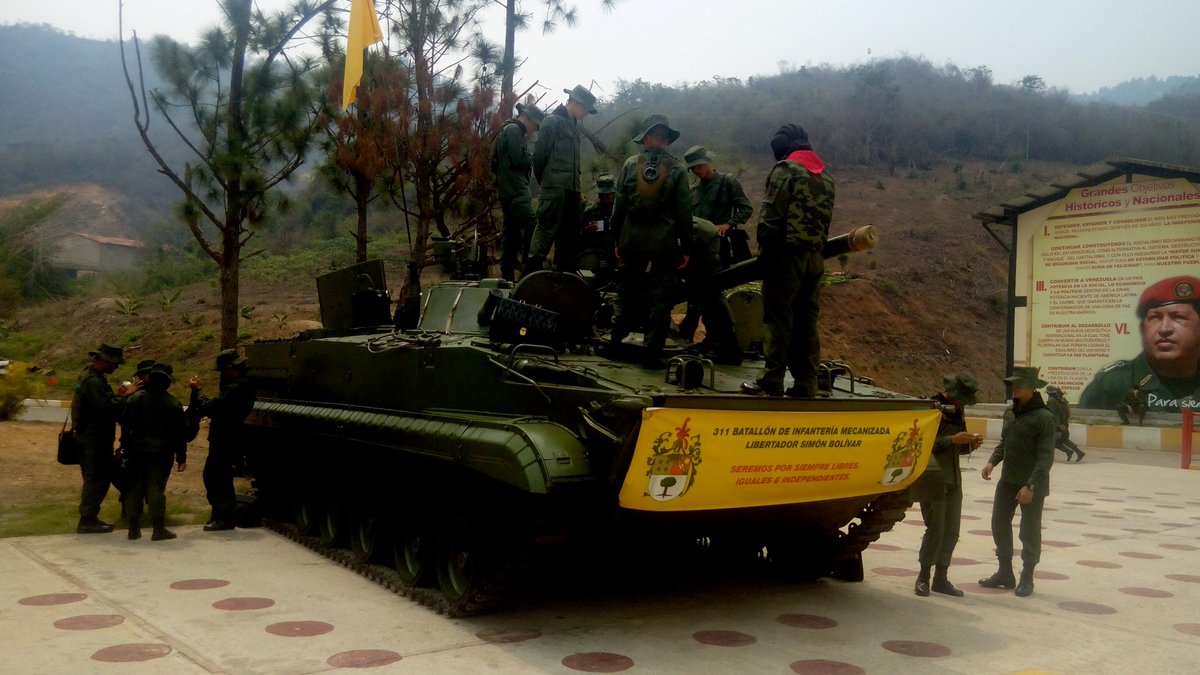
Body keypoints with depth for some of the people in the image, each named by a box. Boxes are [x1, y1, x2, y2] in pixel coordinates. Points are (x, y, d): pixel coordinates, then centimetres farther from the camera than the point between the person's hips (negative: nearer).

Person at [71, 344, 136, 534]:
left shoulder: (92, 376, 13)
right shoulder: (93, 381, -21)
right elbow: (110, 407, -29)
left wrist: (119, 396, 2)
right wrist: (128, 395, -19)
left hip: (96, 440, 10)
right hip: (94, 441, -10)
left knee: (102, 477, 16)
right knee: (96, 479, -2)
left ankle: (90, 517, 24)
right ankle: (87, 521, 5)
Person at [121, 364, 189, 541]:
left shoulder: (134, 399, 5)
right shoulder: (173, 403, -7)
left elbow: (124, 424, 8)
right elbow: (180, 433, -7)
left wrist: (126, 450, 15)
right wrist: (181, 458, -1)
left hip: (137, 451, 4)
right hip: (162, 453, -4)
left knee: (135, 488, 12)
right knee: (156, 489, -3)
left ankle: (134, 529, 16)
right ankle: (159, 529, -1)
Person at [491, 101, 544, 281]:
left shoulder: (508, 129, 24)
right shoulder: (514, 130, -8)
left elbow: (495, 163, 24)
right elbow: (519, 158, -19)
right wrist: (533, 158, 0)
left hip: (508, 190, 11)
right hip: (516, 190, -11)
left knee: (512, 233, 10)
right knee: (531, 228, -17)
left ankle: (507, 276, 13)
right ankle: (529, 272, -20)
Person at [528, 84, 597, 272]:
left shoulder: (575, 125, 19)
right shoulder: (552, 121, -4)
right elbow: (539, 156, -6)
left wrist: (578, 190, 15)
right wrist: (545, 183, 1)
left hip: (572, 189, 8)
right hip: (555, 189, -8)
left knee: (568, 235, 9)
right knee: (547, 230, -11)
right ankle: (531, 275, -10)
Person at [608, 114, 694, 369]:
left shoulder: (630, 164, -1)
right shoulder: (676, 169, -3)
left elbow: (619, 205, 2)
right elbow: (684, 213, -2)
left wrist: (617, 239, 11)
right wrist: (686, 247, 5)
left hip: (632, 240, 2)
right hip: (665, 242, -2)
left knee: (626, 291, 17)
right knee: (660, 299, 3)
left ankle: (615, 341, 22)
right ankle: (653, 352, 3)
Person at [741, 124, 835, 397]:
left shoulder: (786, 169, -5)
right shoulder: (824, 174, 17)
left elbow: (770, 216, -12)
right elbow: (825, 218, 14)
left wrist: (765, 250, -6)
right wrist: (817, 246, 14)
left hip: (787, 253, -7)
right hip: (814, 257, 7)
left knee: (779, 317, -4)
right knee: (806, 319, 9)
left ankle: (772, 381, -4)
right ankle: (805, 384, 10)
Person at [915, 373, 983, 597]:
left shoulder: (957, 412, 14)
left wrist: (971, 443, 1)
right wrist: (952, 439, -23)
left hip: (953, 480, 8)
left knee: (951, 530, 8)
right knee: (936, 528, -8)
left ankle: (941, 578, 17)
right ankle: (923, 577, 5)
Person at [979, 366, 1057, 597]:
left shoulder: (1044, 417, -15)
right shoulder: (1012, 412, 7)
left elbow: (1046, 457, -18)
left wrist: (1031, 485, -23)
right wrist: (992, 461, 1)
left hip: (1032, 485, -7)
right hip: (1007, 481, 7)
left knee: (1030, 531, 4)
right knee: (999, 524, 12)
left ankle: (1027, 578, 18)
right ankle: (1005, 573, 25)